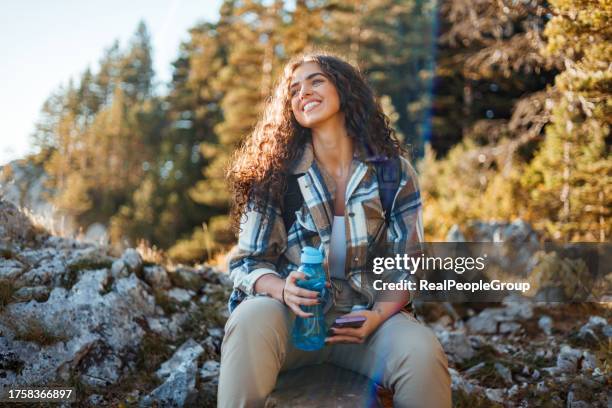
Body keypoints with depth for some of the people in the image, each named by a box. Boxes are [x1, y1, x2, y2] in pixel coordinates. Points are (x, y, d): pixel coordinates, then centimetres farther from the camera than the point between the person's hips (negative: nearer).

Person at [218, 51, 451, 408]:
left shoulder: (394, 172, 2)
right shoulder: (275, 174, 0)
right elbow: (247, 263, 1)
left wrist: (378, 315, -16)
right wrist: (283, 289, -22)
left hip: (367, 316, 1)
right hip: (293, 314, 0)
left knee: (424, 353, -30)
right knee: (250, 321, -35)